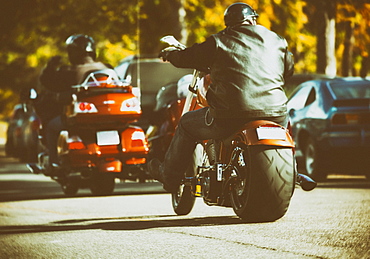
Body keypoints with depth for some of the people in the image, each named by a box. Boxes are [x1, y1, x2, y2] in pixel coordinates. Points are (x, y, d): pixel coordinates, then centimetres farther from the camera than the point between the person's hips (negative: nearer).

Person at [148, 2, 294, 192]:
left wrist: (169, 54, 33)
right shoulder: (277, 41, 12)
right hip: (274, 113, 3)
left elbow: (188, 57, 10)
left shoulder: (219, 42, 2)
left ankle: (169, 176, 35)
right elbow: (289, 68, 26)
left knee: (187, 124, 24)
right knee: (285, 120, 40)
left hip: (229, 116, -3)